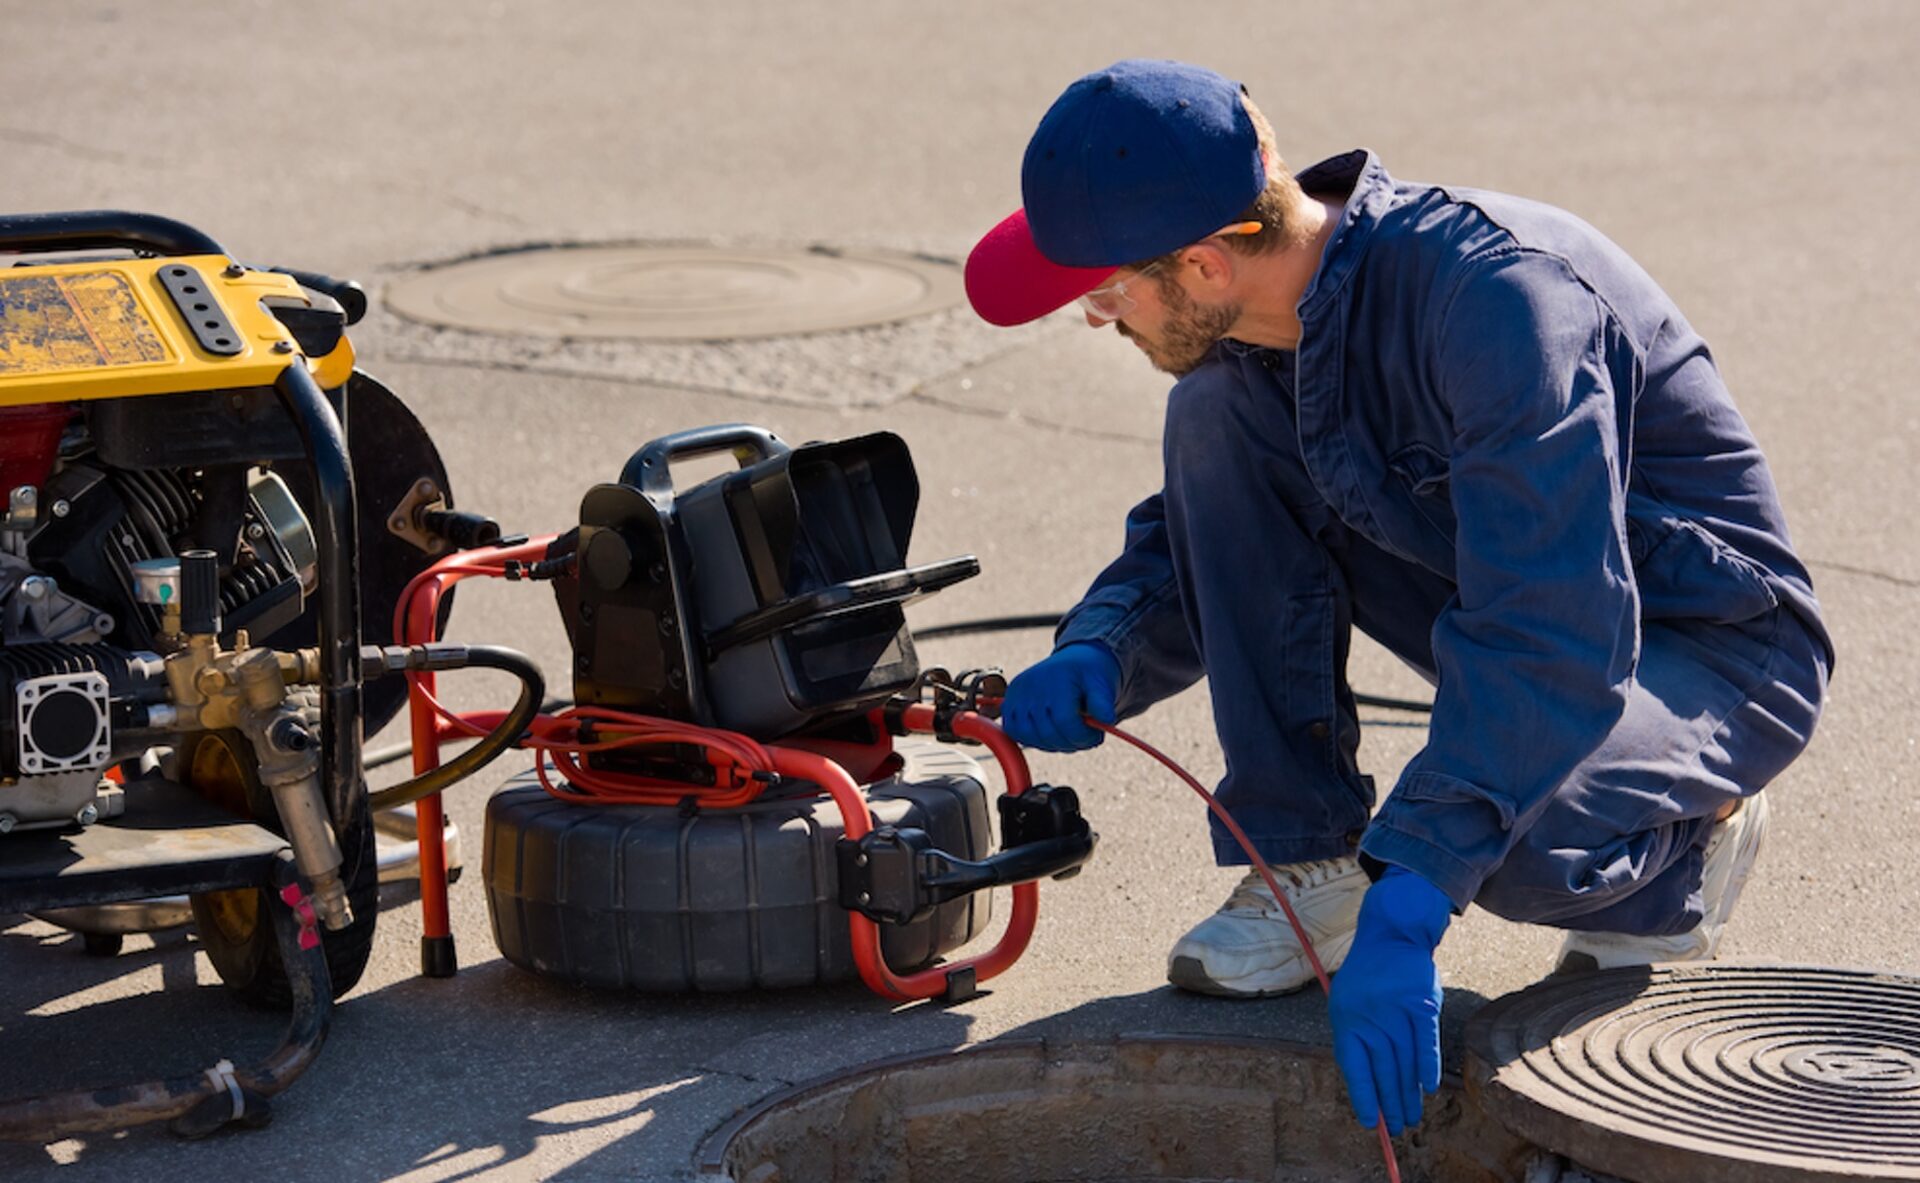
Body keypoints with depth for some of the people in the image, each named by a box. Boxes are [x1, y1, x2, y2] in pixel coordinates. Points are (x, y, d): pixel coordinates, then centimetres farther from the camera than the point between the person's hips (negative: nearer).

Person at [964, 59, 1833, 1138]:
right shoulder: (1256, 329, -7)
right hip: (1520, 607, 7)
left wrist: (1406, 907, -45)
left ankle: (1676, 853, 0)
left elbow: (1554, 639, -39)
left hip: (1713, 652, -7)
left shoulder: (1496, 296, -33)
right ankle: (1309, 862, -4)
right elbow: (1196, 544, 9)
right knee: (1215, 421, -11)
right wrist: (1099, 655, -14)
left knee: (1511, 844, -38)